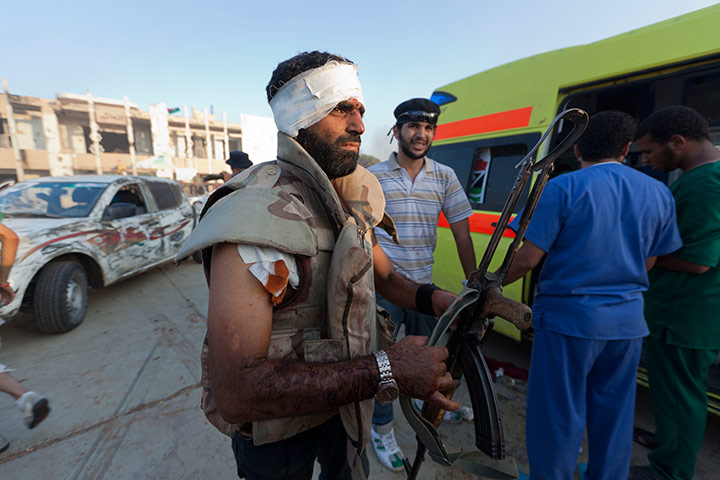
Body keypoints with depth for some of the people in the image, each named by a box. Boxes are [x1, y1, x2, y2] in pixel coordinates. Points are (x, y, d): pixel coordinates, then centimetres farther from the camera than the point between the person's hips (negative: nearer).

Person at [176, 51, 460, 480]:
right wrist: (385, 371, -37)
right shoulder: (259, 214, -32)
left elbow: (384, 275, 6)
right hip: (276, 433, -6)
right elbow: (235, 390, -36)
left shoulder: (352, 201, -4)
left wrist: (431, 298, -14)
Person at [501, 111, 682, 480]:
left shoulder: (563, 188, -14)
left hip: (569, 318, -6)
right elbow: (647, 263, 12)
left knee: (558, 413, 10)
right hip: (627, 321, 6)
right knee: (614, 412, 22)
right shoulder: (658, 193, 5)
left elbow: (527, 258, -19)